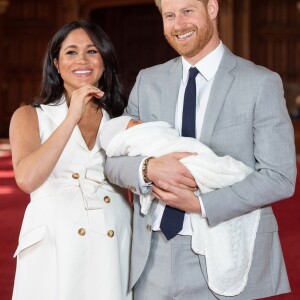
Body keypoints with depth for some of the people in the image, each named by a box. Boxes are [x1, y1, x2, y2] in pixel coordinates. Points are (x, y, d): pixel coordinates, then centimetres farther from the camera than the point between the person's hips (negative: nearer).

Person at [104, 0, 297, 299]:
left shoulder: (261, 83, -5)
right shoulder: (148, 81, 7)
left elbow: (280, 177, -9)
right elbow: (113, 161, 5)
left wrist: (200, 204, -17)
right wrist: (149, 167, -17)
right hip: (154, 257, 3)